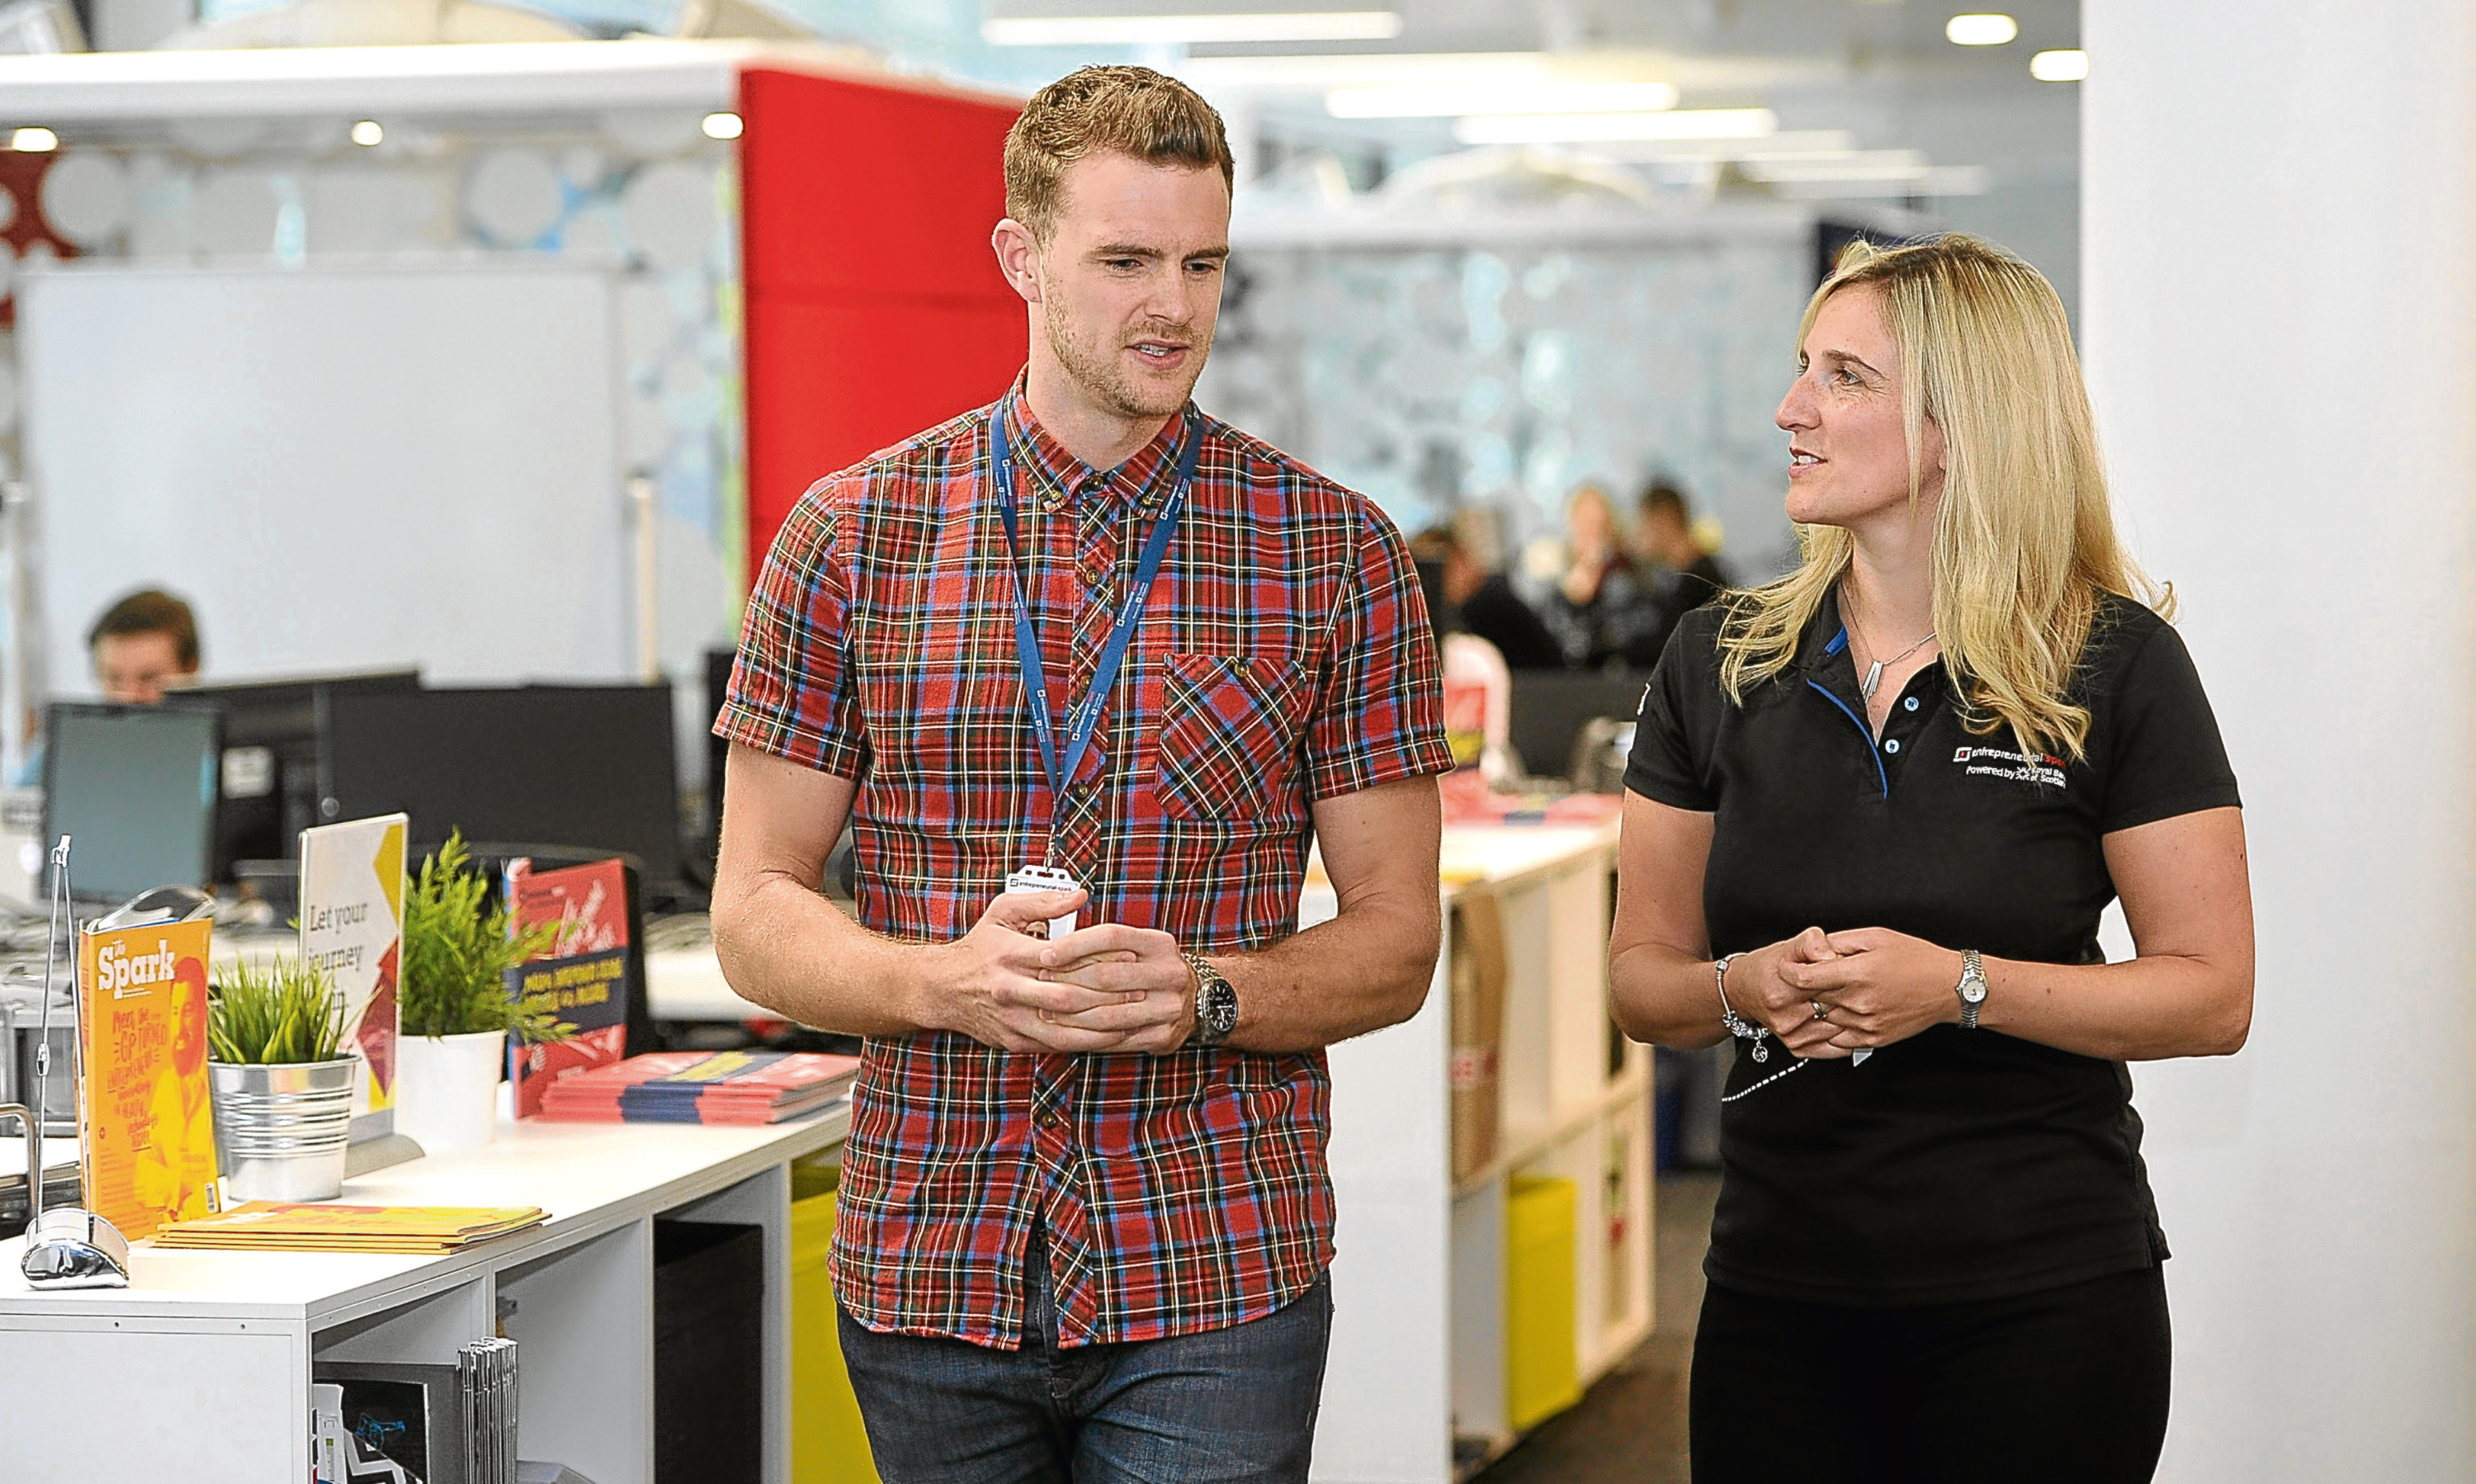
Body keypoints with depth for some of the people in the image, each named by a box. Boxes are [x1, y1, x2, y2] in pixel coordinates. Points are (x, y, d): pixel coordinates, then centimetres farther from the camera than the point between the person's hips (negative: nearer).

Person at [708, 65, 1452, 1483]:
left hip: (1218, 1271, -1)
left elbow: (1396, 940, 4)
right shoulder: (851, 537, 4)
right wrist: (948, 980, -15)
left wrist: (1202, 994, -15)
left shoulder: (1337, 553, 2)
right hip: (929, 1263, 1)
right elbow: (756, 913, 4)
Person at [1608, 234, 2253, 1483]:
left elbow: (2213, 996, -7)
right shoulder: (1723, 663, 5)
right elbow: (1642, 979, 8)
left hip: (2042, 1302, -3)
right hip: (1778, 1296, 3)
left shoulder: (2115, 665, -5)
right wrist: (1747, 989, -14)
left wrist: (1958, 987, -19)